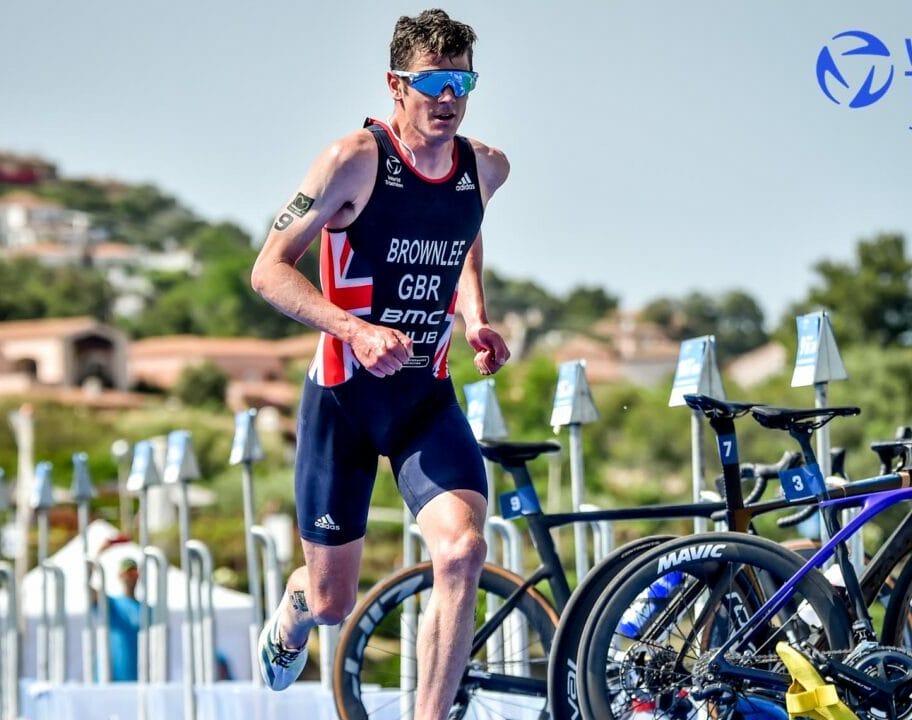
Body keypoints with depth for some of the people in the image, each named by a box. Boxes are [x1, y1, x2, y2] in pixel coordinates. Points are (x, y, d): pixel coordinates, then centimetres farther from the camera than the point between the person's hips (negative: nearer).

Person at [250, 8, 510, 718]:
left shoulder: (487, 168, 0)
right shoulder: (356, 159, -15)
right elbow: (269, 269, -15)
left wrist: (477, 320, 5)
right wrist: (356, 328, -29)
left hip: (428, 397, 3)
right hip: (345, 395, -3)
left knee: (462, 552, -25)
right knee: (332, 602, 8)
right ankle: (292, 614, 47)